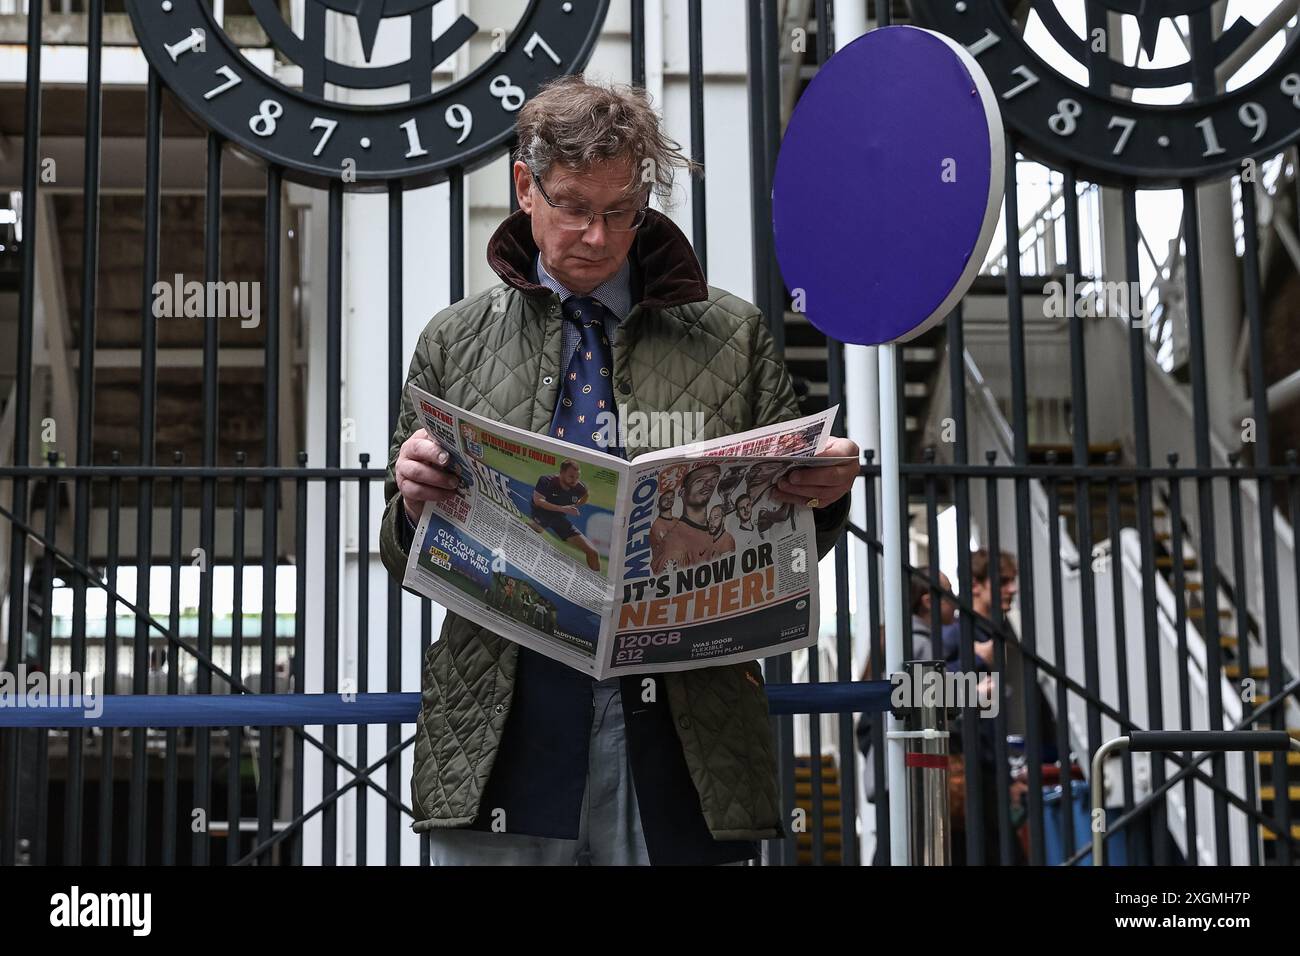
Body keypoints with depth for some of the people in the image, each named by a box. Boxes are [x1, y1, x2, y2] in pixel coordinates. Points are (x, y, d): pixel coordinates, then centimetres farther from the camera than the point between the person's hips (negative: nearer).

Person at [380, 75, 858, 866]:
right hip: (500, 742, 1)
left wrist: (824, 495, -11)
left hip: (682, 741, 0)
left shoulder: (731, 336, 9)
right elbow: (403, 558, 12)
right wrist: (417, 500, -10)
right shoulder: (454, 343, 11)